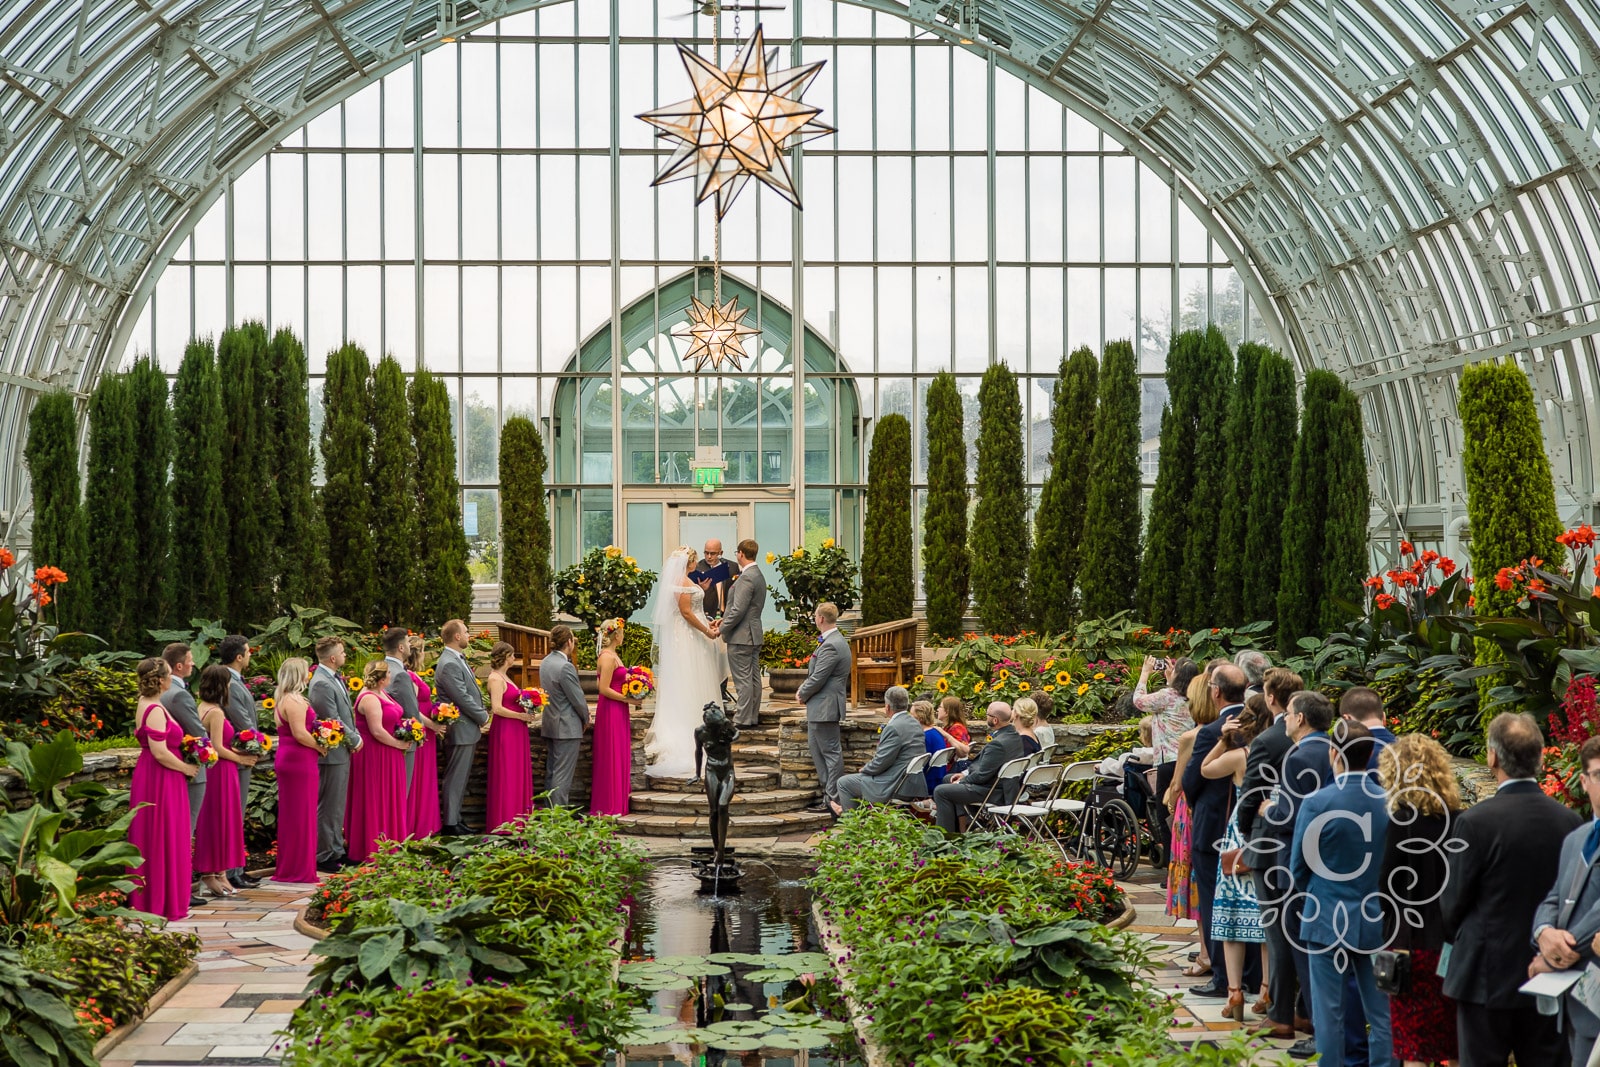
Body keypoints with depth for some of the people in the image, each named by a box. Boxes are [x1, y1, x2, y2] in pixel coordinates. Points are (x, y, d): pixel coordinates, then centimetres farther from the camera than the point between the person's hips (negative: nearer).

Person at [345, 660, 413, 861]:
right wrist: (399, 744, -14)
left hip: (386, 755, 10)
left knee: (388, 798, 16)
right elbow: (377, 731, -24)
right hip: (374, 754, -10)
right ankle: (373, 849, 6)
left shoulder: (381, 693, 10)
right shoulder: (370, 699, -21)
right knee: (374, 800, -1)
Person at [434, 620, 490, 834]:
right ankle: (450, 824, 1)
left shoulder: (459, 660, 13)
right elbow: (463, 698, -20)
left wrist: (482, 714, 6)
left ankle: (455, 820, 22)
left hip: (468, 730, 10)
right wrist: (483, 718, -9)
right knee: (455, 779, -4)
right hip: (460, 730, -10)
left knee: (460, 778, 15)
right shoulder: (449, 664, -19)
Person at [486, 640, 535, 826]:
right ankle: (505, 819, 1)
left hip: (515, 731, 10)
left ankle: (517, 815, 18)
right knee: (506, 774, -4)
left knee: (518, 773, 12)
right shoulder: (496, 679, -14)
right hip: (505, 730, -10)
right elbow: (497, 708, -21)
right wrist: (521, 716, -17)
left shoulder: (504, 677, 15)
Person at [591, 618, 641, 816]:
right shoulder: (608, 657, -17)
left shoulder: (612, 655, 14)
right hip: (611, 710, -10)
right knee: (612, 757, -4)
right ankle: (610, 805, 2)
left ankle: (616, 803, 18)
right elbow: (604, 689, -21)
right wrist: (628, 700, -16)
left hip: (618, 711, 10)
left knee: (619, 756, 13)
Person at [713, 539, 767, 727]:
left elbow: (738, 610, -23)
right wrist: (723, 619, 13)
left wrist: (721, 629, -13)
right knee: (754, 677, 13)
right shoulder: (758, 575, 12)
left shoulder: (746, 578, -20)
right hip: (755, 634, 10)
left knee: (743, 679, -5)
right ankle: (753, 716, 19)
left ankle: (743, 719, -3)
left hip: (741, 636, -10)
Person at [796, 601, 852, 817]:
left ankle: (835, 799, -3)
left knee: (831, 751, -6)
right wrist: (804, 689, 7)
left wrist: (802, 694, -5)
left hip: (825, 707, -11)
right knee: (817, 750, 16)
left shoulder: (830, 646, -21)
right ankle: (828, 794, 21)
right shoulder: (835, 641, 13)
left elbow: (818, 679, -21)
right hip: (820, 706, 11)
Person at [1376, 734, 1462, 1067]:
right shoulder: (1457, 818, 0)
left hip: (1413, 936, -5)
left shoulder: (1403, 817, -12)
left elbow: (1389, 880, -11)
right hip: (1452, 937, 5)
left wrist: (1387, 921, 6)